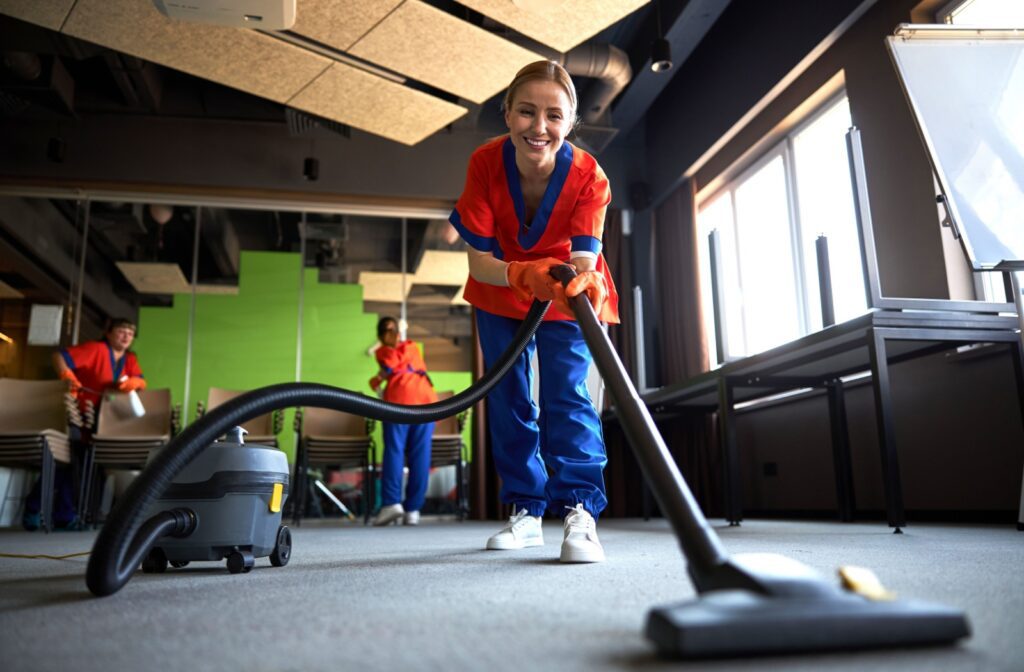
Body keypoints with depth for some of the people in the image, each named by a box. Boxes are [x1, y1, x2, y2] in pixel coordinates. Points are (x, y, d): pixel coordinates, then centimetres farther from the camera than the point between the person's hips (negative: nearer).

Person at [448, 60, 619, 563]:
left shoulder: (589, 177, -27)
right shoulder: (485, 164, -26)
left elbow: (584, 258, -35)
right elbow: (478, 261, -27)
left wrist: (582, 282, -60)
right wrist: (522, 274, -48)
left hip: (564, 296, -2)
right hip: (499, 294, 2)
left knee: (567, 393, -18)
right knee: (508, 399, 5)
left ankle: (579, 511, -13)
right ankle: (525, 511, 18)